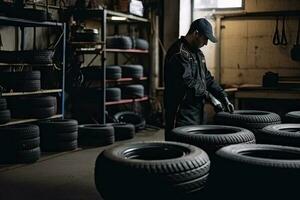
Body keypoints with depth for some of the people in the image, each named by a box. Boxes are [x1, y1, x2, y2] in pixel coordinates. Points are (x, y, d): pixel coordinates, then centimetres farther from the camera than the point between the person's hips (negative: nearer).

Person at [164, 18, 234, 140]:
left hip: (197, 113, 10)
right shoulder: (179, 53, -15)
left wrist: (224, 98, 9)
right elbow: (187, 82, -23)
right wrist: (207, 94, -9)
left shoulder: (197, 53, 17)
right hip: (182, 115, -10)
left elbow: (207, 78, 20)